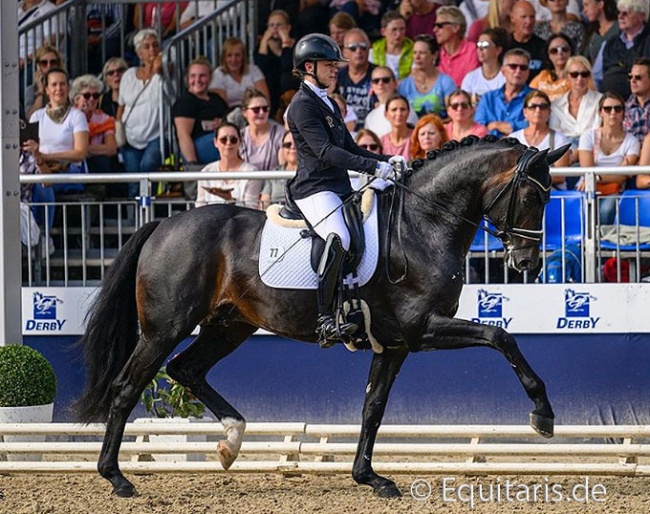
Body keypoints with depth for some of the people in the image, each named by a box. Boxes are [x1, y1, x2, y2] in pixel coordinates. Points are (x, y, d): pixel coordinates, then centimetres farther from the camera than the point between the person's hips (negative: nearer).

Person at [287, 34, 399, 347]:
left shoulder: (328, 104, 22)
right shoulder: (303, 105, -8)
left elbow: (350, 148, 26)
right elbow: (326, 151, -19)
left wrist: (387, 160, 11)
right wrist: (373, 166, -24)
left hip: (339, 188, 10)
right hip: (314, 189, -10)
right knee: (339, 238, -32)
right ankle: (325, 320, -36)